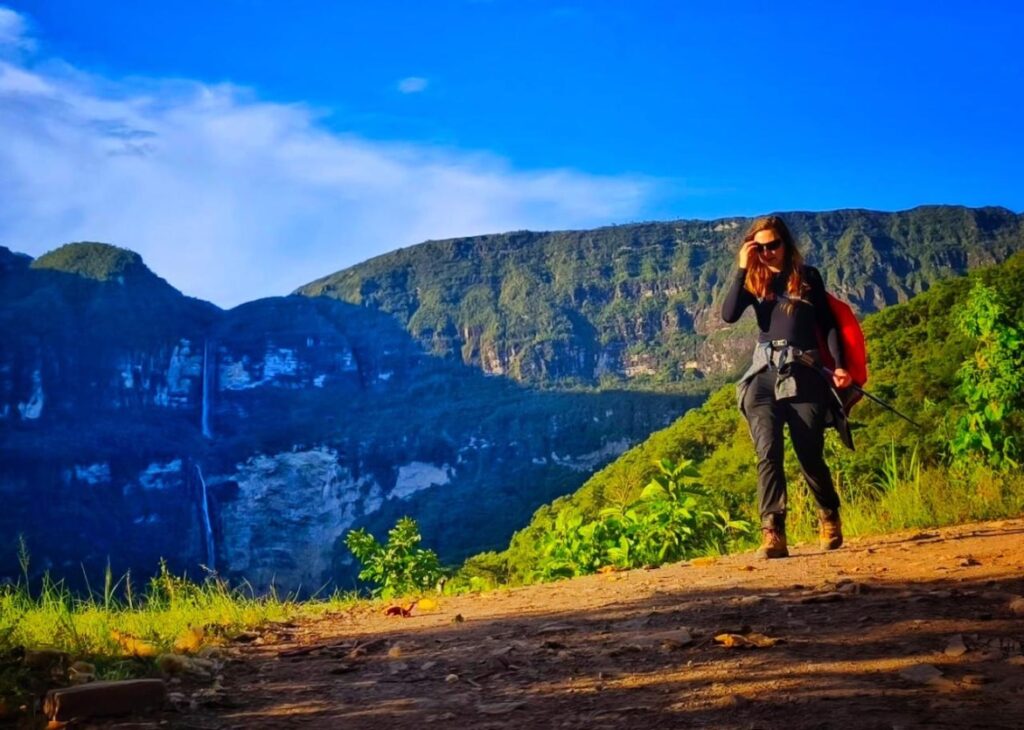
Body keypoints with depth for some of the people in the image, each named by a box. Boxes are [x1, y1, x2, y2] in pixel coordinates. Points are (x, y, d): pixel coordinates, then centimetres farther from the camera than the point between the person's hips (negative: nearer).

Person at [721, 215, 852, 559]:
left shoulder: (807, 276, 9)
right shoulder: (753, 281, 12)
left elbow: (828, 324, 8)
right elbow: (728, 315, -6)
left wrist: (839, 365, -4)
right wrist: (742, 269, -6)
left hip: (804, 375, -1)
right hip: (764, 376, 1)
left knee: (810, 456, 1)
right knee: (768, 453, -13)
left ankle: (829, 517, 29)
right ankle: (773, 534, -20)